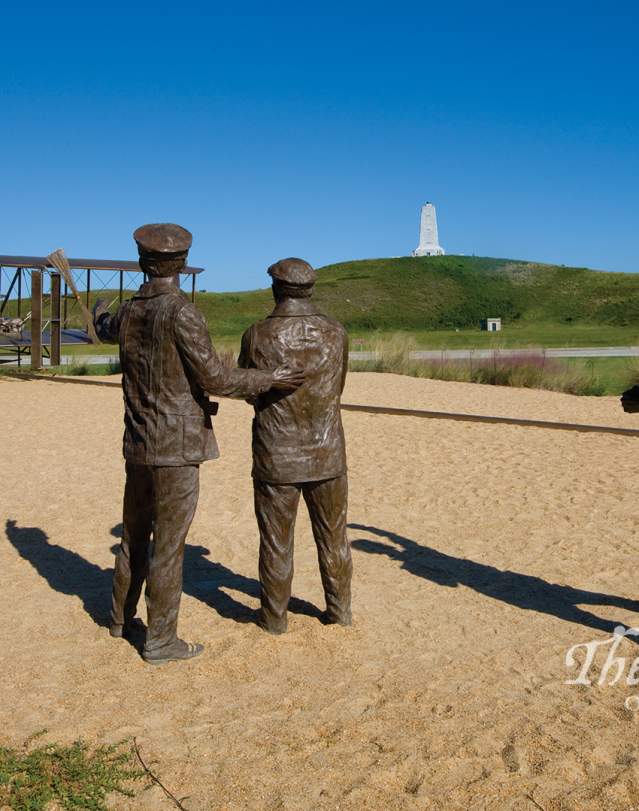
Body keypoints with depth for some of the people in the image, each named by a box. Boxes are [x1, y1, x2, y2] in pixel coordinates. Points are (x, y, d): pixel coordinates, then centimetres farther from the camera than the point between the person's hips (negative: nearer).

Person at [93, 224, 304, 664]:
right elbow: (215, 380, -16)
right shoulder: (182, 313, -17)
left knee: (136, 533, 21)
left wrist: (99, 312, 55)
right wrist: (271, 379, -4)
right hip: (177, 448, -7)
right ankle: (160, 640, 11)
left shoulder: (128, 314, 5)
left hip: (139, 446, 7)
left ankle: (122, 618, 37)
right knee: (168, 544, 1)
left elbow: (105, 330, 31)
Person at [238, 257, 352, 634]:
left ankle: (275, 616, 25)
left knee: (276, 541, 12)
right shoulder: (336, 333, -5)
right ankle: (340, 609, 30)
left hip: (276, 458, -2)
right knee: (333, 536, 18)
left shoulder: (257, 337, -12)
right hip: (327, 454, 2)